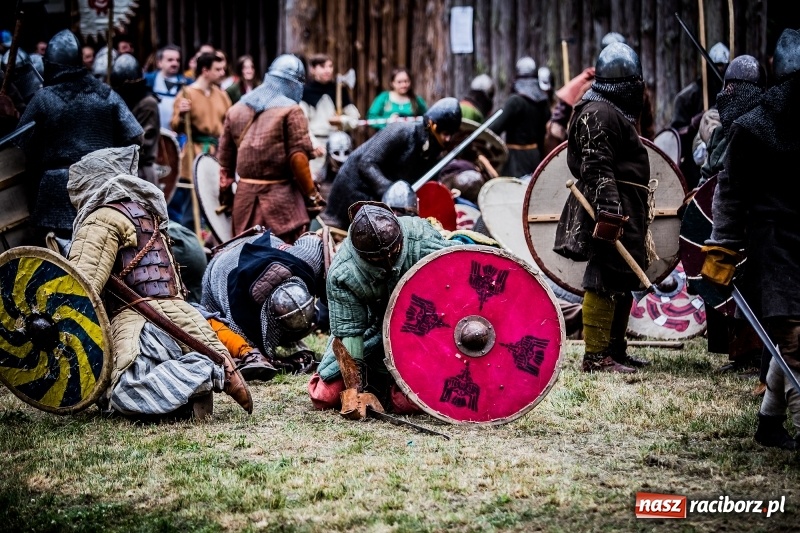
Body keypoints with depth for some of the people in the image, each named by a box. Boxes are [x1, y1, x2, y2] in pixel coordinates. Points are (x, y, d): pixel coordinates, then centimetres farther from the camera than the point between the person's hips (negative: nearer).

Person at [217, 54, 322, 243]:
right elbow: (298, 158, -12)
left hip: (245, 198, 5)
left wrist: (225, 196, 23)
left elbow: (225, 160, 14)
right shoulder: (290, 110, -5)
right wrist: (312, 195, -6)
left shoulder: (236, 110, 12)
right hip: (281, 199, -5)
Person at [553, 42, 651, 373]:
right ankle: (596, 355, -9)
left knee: (623, 281, 15)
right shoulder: (600, 114, -13)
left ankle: (615, 349, 23)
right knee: (606, 282, -10)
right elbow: (597, 168, -21)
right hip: (613, 211, -11)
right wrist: (609, 210, -28)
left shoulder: (613, 112, 22)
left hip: (624, 213, 11)